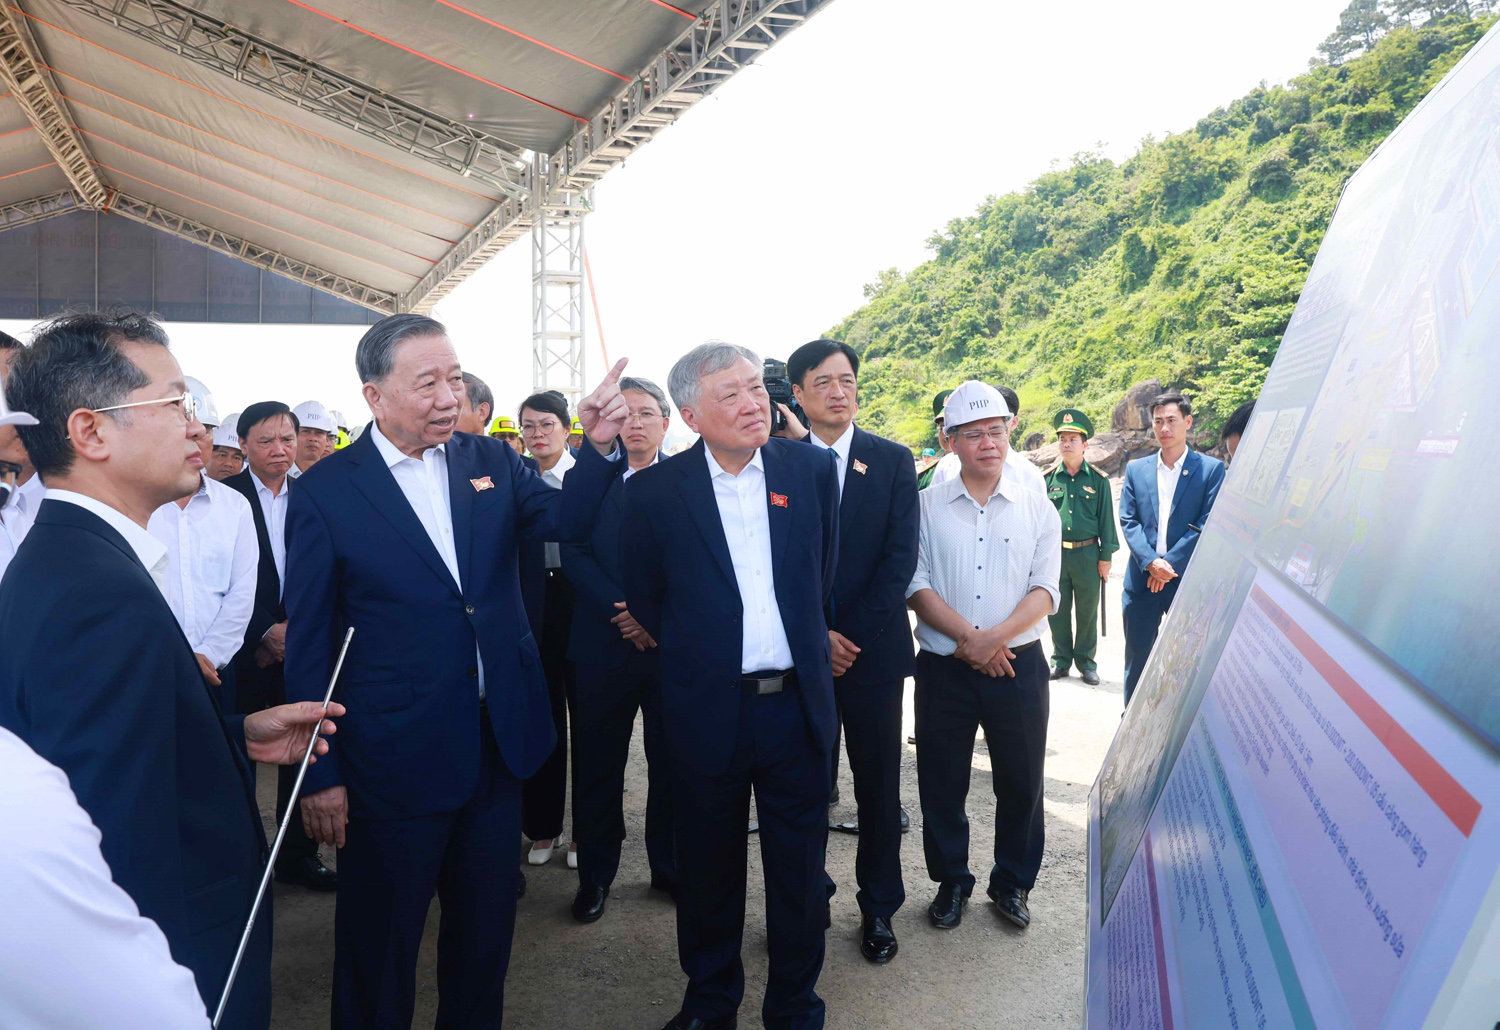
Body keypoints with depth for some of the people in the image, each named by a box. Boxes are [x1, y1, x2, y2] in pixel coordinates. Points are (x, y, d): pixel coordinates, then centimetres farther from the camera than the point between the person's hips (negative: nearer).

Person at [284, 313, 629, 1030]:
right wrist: (320, 775, -7)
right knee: (381, 942, 15)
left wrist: (597, 448, -27)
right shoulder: (324, 492, -9)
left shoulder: (491, 461, 2)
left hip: (500, 741, 4)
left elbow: (566, 520, -9)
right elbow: (307, 641, -7)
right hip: (394, 754, -4)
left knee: (487, 923, 22)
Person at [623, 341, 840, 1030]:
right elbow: (644, 598, 4)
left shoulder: (812, 468, 0)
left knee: (799, 868, 14)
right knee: (710, 866, 16)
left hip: (798, 705, 2)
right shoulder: (654, 490, -6)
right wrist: (693, 654, 8)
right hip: (708, 710, -1)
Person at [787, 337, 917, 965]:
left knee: (878, 785, 9)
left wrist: (852, 635, -10)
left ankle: (878, 907, 24)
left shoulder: (893, 461, 3)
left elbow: (901, 556, -3)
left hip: (873, 648, 1)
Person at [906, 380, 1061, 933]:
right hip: (944, 666, 0)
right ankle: (951, 882, 29)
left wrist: (996, 637, -17)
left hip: (1018, 665, 1)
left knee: (1021, 782, 9)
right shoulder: (926, 505, 2)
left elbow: (1045, 590, -3)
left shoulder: (1037, 508, 4)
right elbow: (916, 585, -4)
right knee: (942, 783, 9)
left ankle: (1012, 883, 31)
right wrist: (967, 638, -15)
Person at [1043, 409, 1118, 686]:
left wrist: (1106, 556, 0)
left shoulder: (1098, 480, 2)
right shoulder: (1048, 479, 4)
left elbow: (1106, 519, 4)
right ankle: (1061, 660, 21)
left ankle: (1086, 662, 20)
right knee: (1057, 611, 8)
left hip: (1087, 554, -1)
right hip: (1054, 554, 1)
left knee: (1087, 611, 7)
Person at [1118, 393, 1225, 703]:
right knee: (1137, 654, 11)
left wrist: (1170, 564, -13)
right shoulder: (1136, 470, 10)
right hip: (1142, 579, 3)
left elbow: (1208, 524, -6)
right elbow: (1128, 520, 3)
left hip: (1188, 578, -3)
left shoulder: (1211, 469, 1)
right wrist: (1150, 562, -12)